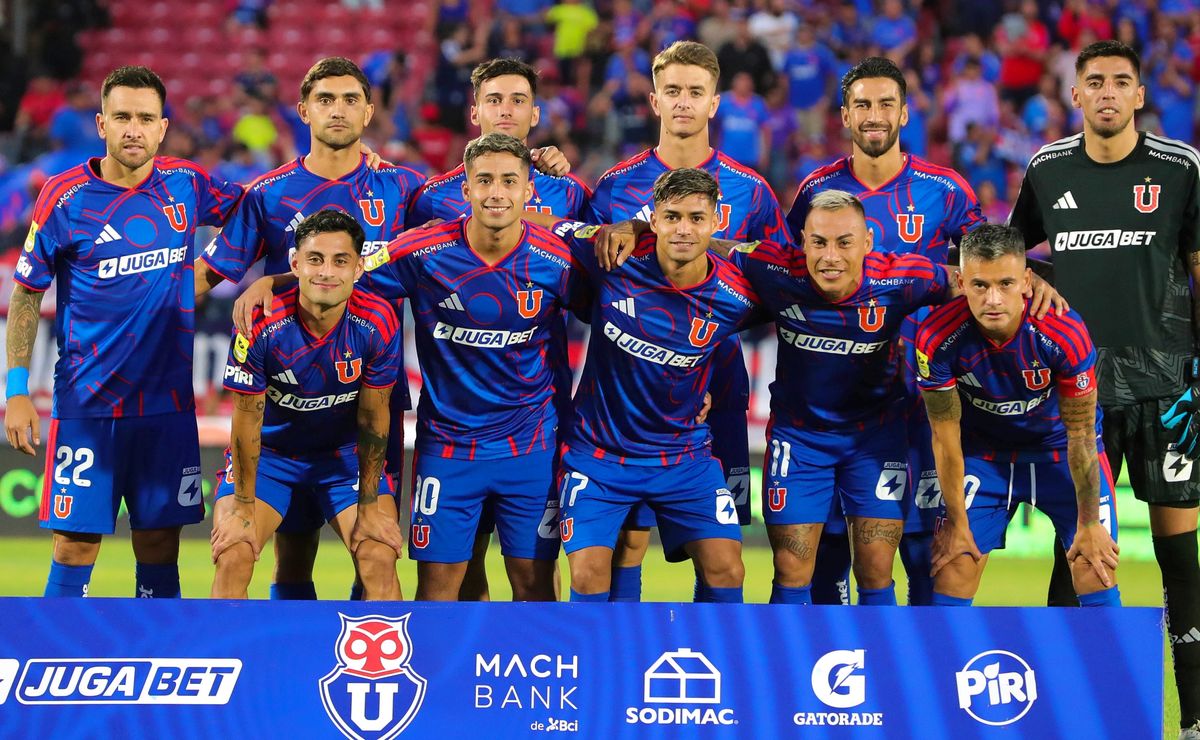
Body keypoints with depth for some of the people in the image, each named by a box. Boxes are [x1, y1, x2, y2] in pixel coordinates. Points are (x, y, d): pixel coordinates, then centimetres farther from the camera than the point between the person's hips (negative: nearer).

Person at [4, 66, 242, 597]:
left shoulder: (185, 184, 3)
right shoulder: (65, 196, -5)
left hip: (168, 404, 3)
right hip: (86, 407, -3)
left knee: (160, 551, 6)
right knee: (75, 548, -4)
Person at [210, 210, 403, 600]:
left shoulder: (378, 323, -21)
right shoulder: (261, 324, -25)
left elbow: (372, 416, -10)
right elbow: (247, 419, -16)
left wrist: (370, 505, -7)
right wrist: (243, 509, -13)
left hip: (346, 454, 1)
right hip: (269, 451, -1)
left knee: (380, 560, -14)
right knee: (233, 557, -16)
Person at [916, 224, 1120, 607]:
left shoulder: (1065, 333, -30)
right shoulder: (937, 337, -27)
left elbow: (1080, 435, -18)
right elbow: (945, 436, -14)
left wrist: (1089, 524, -11)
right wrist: (956, 523, -7)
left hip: (1059, 445, -1)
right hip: (983, 449, 1)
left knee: (1096, 568, -9)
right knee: (954, 563, -6)